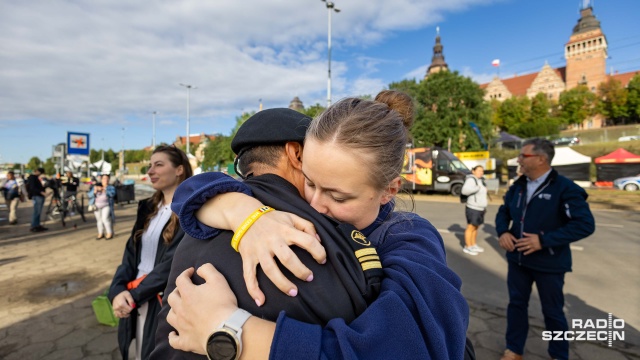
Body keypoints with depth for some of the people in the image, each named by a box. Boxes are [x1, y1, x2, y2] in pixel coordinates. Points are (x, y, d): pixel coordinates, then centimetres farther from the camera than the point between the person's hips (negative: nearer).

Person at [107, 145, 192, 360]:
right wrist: (118, 290, -9)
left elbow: (173, 264, -19)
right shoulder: (148, 208, 9)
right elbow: (131, 254, 5)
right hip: (136, 303, 7)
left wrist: (134, 294, -13)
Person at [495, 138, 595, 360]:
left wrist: (544, 240, -26)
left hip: (549, 263, -5)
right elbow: (503, 212, 14)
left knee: (552, 311, 13)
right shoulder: (518, 186, 4)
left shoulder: (564, 188, -16)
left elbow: (586, 224, -21)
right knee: (516, 304, 15)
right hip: (518, 259, 6)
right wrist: (503, 232, -7)